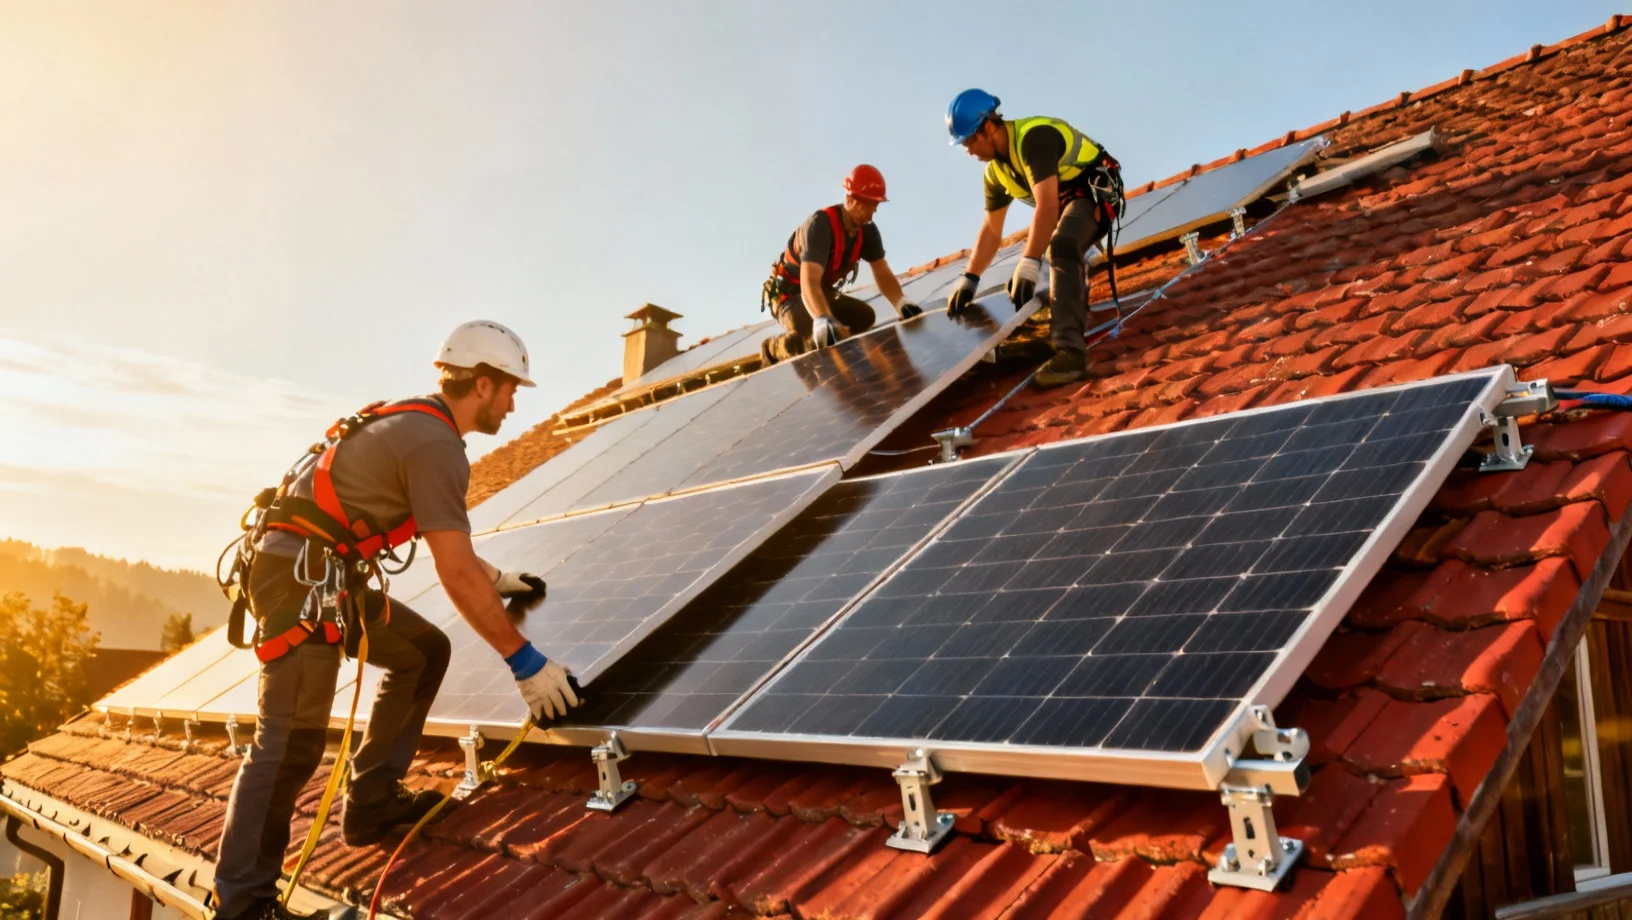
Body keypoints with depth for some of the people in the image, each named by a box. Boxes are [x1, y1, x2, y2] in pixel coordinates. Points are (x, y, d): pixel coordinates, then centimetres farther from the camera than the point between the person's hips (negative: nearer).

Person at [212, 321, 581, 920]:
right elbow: (456, 576, -19)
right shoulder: (436, 444, -16)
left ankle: (372, 802, 16)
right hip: (299, 575, -10)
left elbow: (448, 541, 30)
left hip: (321, 573, 10)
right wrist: (525, 661, -15)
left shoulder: (415, 424, 14)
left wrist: (495, 578, 39)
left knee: (422, 652, 13)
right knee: (292, 741, -6)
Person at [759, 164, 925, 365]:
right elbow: (809, 281, -45)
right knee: (820, 335, -35)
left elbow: (883, 274, -9)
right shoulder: (820, 225, -32)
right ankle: (774, 347, -4)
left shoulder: (867, 230, -8)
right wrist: (823, 320, -64)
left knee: (864, 317, -10)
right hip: (789, 295, -8)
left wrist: (902, 302, -32)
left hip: (823, 294, 8)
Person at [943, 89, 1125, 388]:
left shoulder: (1034, 137, -28)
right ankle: (1076, 315, 58)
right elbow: (992, 229, 9)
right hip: (1065, 199, 10)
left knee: (1061, 249, -32)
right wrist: (969, 278, 3)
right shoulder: (995, 171, 1)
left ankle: (1069, 350, -41)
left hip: (1096, 190, -10)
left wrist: (1029, 265, -41)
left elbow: (1047, 206, -36)